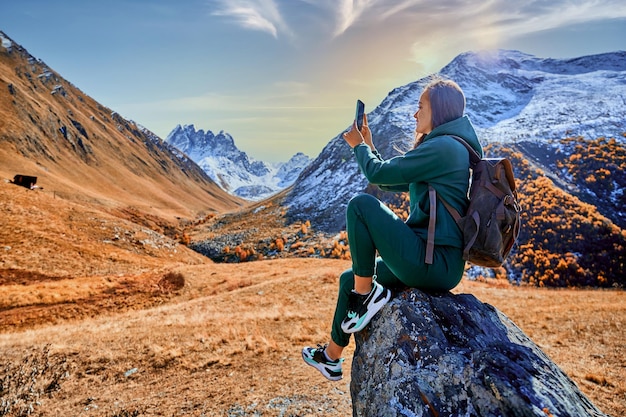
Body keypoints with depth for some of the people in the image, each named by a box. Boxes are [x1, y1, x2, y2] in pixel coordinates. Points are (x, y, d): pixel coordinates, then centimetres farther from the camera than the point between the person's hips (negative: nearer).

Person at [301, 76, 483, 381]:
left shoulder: (444, 146, -14)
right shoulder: (442, 147, 18)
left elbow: (378, 174, -14)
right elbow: (391, 181, 21)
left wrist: (358, 145, 4)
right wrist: (368, 144, 18)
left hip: (433, 263, -10)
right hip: (432, 260, 10)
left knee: (361, 204, -15)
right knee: (350, 278, 16)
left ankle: (367, 294, -5)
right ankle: (331, 357, 29)